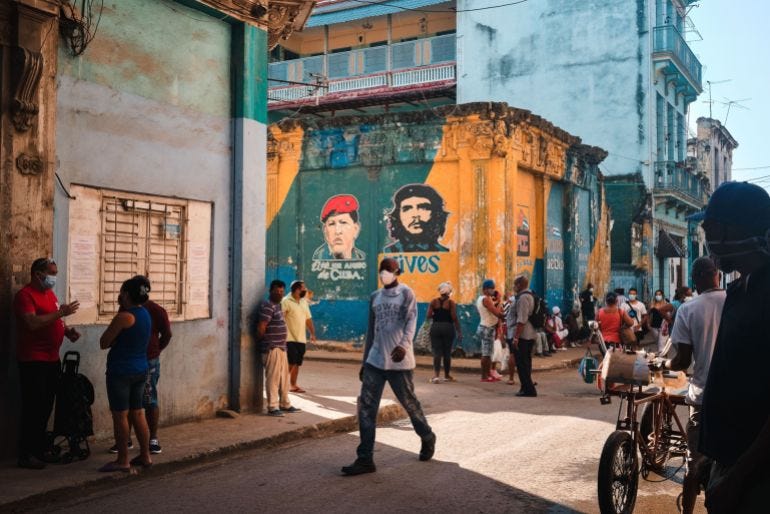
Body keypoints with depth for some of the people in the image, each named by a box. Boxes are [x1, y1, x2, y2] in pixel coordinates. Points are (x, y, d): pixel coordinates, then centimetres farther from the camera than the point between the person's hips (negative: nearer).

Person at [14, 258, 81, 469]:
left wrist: (68, 330, 4)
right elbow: (32, 323, -26)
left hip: (52, 359, 8)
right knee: (33, 407, -4)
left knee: (46, 407, 13)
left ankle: (41, 449, 23)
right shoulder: (25, 295, -12)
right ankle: (26, 455, 3)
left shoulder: (50, 293, 15)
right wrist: (60, 312, -25)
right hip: (32, 361, -8)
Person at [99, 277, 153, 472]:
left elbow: (103, 343, -11)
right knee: (137, 413, 14)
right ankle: (145, 456, 19)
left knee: (120, 415, -1)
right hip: (141, 370, 8)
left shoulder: (124, 317, -17)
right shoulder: (145, 314, 9)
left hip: (121, 372, -8)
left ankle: (123, 461, 4)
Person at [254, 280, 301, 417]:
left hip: (281, 347, 10)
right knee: (273, 378, -6)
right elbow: (261, 328, -22)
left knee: (284, 377, 16)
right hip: (272, 348, -10)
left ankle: (285, 404, 26)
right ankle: (272, 407, -1)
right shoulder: (267, 306, -15)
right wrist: (260, 340, -8)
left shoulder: (277, 305, 16)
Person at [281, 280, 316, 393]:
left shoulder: (304, 302, 14)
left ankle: (293, 384, 16)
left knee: (297, 363, 8)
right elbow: (281, 318, -18)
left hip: (301, 339, 7)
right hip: (290, 338, -7)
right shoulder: (286, 302, -10)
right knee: (291, 363, -9)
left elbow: (308, 319, 19)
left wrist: (312, 333, 13)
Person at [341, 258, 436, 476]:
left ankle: (428, 439, 33)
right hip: (375, 361, 5)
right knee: (366, 406, -5)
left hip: (399, 362, -5)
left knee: (410, 403, 7)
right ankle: (365, 459, -3)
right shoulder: (375, 297, 15)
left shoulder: (406, 294, -2)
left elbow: (411, 321, -17)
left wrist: (404, 345, -37)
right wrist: (365, 361, 17)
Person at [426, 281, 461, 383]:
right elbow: (454, 318, -9)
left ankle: (436, 375, -15)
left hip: (435, 327, 1)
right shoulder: (451, 302, -4)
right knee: (447, 352, 10)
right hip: (448, 328, -1)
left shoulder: (434, 301, 0)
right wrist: (459, 331, -4)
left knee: (437, 352, 1)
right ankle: (447, 375, 22)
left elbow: (428, 316, -5)